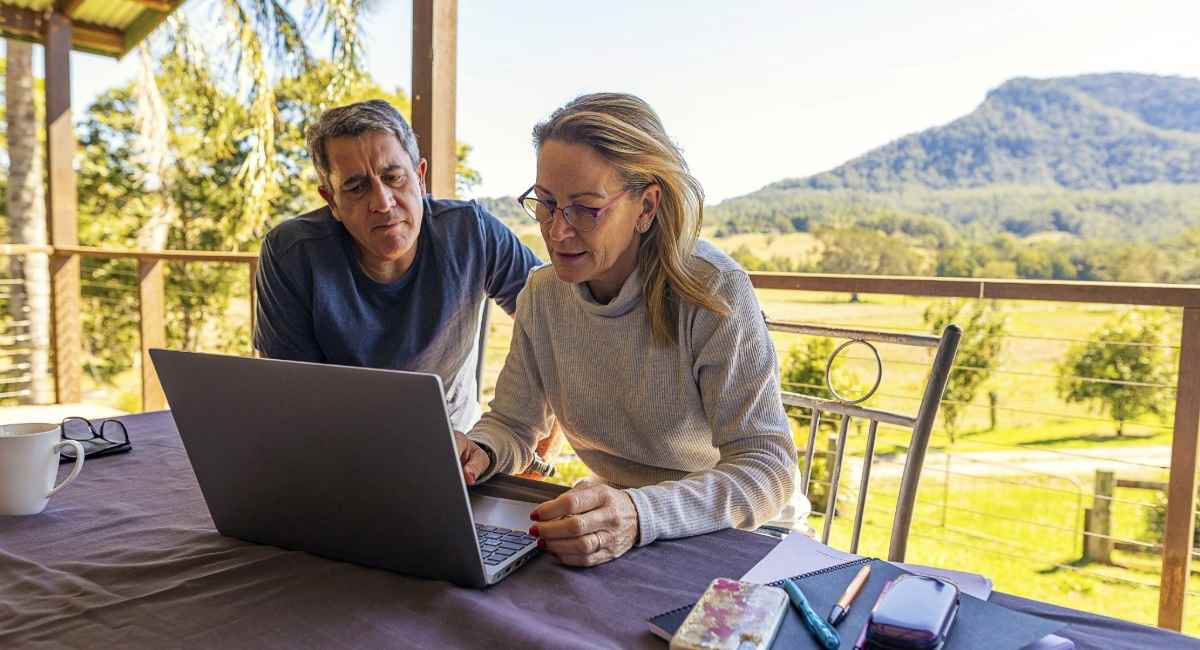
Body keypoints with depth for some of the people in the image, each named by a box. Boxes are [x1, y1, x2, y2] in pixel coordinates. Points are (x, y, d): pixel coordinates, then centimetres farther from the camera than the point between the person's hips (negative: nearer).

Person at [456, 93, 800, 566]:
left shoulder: (714, 291, -20)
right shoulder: (542, 294, -4)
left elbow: (767, 465, -24)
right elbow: (512, 424, 4)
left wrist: (643, 515, -40)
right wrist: (481, 452, -20)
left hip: (727, 532, -4)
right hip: (605, 527, 5)